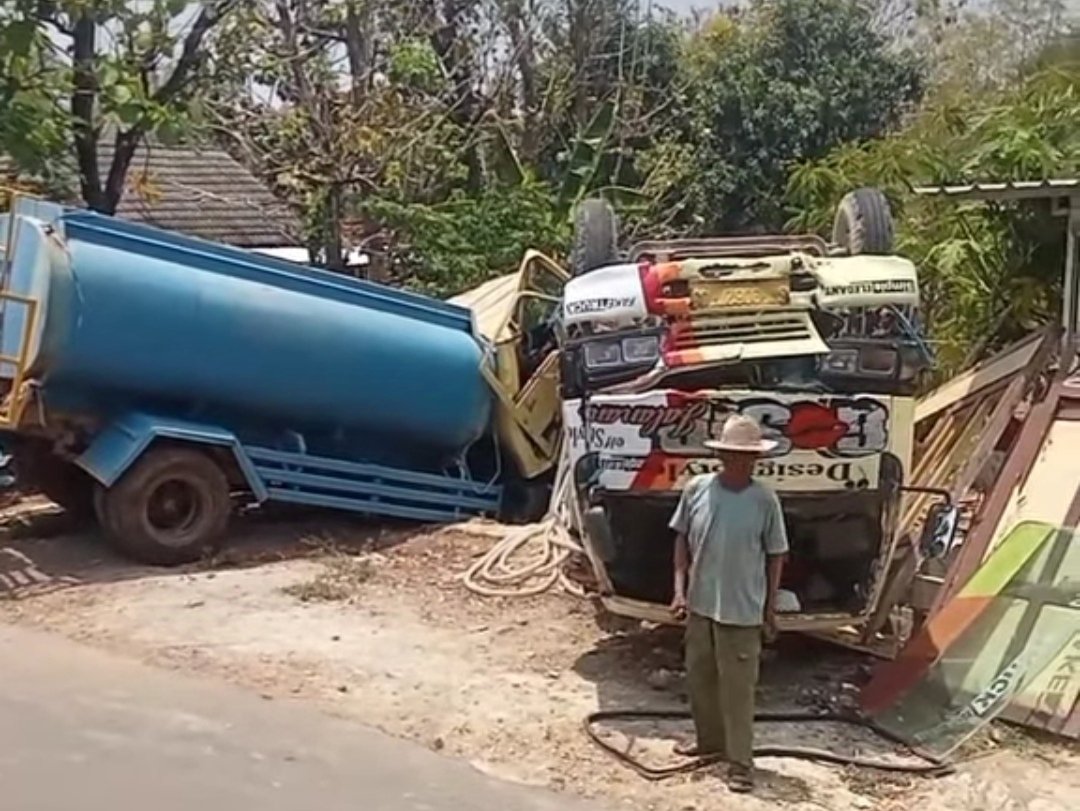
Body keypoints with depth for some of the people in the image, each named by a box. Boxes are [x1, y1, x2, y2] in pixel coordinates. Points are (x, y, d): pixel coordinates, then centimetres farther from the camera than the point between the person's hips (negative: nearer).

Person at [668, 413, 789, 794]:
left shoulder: (765, 500, -12)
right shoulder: (696, 489, -7)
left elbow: (776, 555, -3)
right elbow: (682, 540, 4)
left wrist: (770, 608, 0)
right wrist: (680, 589, 0)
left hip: (741, 610, -4)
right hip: (699, 604, 4)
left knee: (737, 688, 2)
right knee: (699, 678, 19)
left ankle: (740, 764, 14)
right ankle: (710, 741, 40)